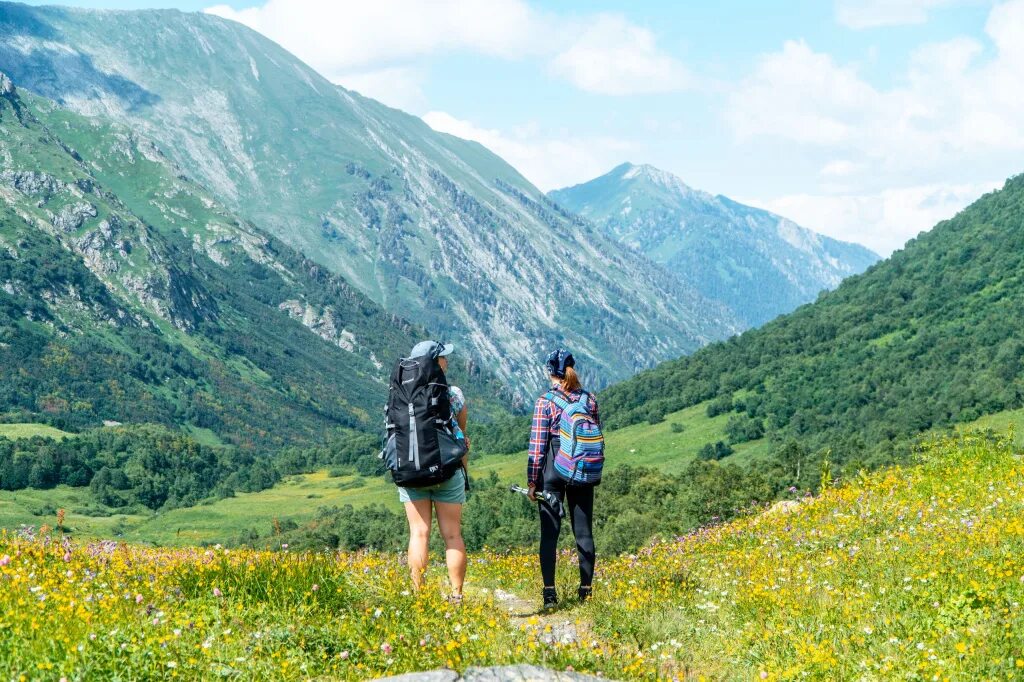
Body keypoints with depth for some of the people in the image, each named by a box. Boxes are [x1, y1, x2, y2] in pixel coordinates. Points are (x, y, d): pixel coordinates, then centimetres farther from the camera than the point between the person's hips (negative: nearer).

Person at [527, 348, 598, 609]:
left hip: (553, 470, -3)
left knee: (550, 532, 1)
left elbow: (537, 444, -8)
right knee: (584, 531, 10)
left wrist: (532, 480, -2)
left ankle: (549, 592, -3)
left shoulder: (545, 402, -8)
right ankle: (586, 589, 13)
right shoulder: (590, 399, 2)